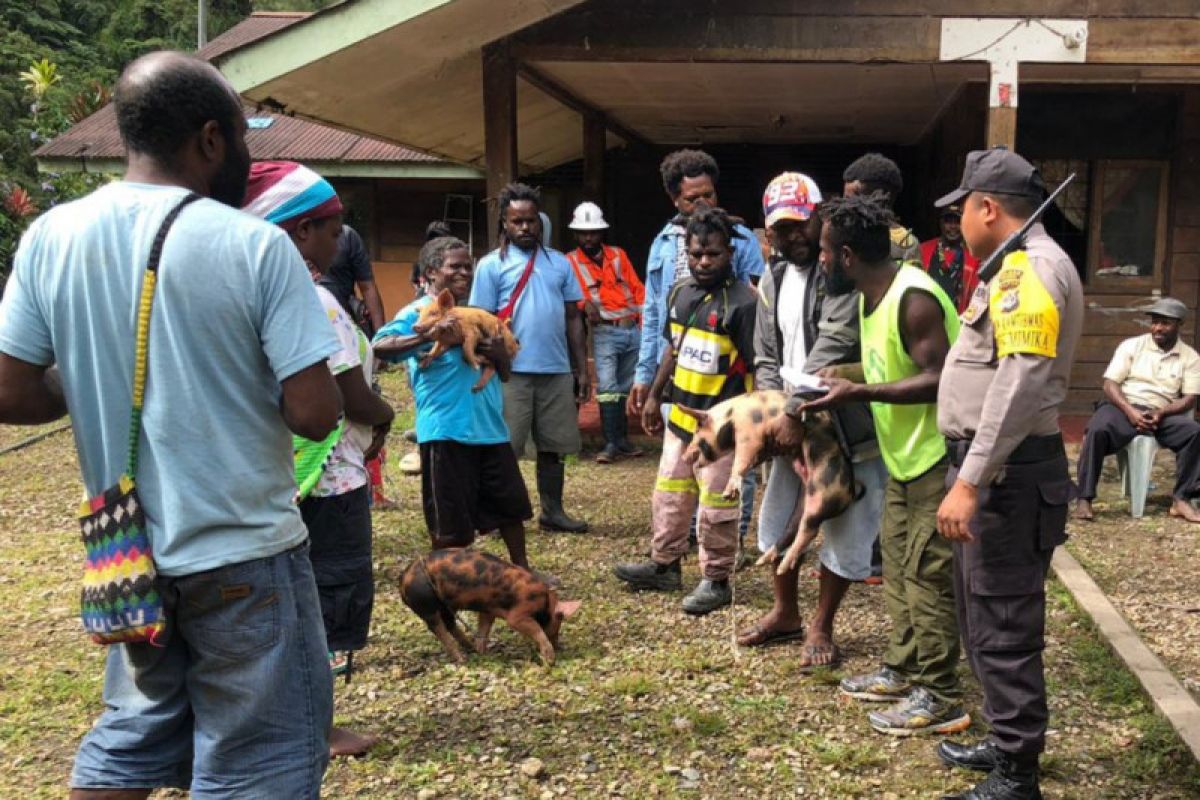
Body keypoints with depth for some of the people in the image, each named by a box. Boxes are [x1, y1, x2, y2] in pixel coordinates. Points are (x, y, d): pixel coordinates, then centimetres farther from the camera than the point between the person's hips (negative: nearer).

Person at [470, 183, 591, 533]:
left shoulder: (560, 263, 11)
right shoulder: (491, 265, -1)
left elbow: (573, 318, 13)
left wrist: (582, 369, 9)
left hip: (558, 371, 4)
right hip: (512, 372, -4)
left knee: (554, 446, 11)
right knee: (504, 448, 2)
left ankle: (552, 511, 23)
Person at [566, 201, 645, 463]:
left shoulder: (618, 254, 13)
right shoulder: (570, 262, 2)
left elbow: (637, 288, 11)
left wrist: (645, 322, 1)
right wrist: (585, 305, -28)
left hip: (634, 329, 4)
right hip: (604, 332, -4)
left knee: (626, 388, 12)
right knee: (608, 387, -14)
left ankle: (623, 439, 22)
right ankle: (612, 443, -7)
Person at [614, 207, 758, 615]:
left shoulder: (743, 302, -17)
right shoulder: (682, 292, 6)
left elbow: (756, 368, -16)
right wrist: (654, 397, 19)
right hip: (680, 416, 7)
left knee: (716, 508, 4)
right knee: (669, 497, 18)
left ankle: (716, 580, 20)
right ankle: (664, 566, 34)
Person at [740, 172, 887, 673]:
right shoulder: (772, 280, 11)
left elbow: (834, 343, -24)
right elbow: (765, 358, 11)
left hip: (847, 424, -7)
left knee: (845, 530, 3)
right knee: (776, 519, 17)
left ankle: (820, 628, 20)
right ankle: (786, 613, 37)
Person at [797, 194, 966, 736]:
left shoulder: (913, 298, -23)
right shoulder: (872, 297, 8)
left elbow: (939, 379, -26)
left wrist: (860, 393, -28)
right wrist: (848, 375, 6)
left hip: (938, 455, -10)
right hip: (905, 456, 10)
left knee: (927, 574, -4)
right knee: (898, 564, 16)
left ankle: (941, 699, 8)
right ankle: (902, 670, 30)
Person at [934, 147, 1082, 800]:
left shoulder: (1032, 267, -16)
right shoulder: (1018, 267, 17)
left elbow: (1019, 385, -26)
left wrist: (970, 482, -28)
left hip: (1007, 473, -11)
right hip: (991, 467, 11)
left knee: (1001, 626, -3)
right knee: (984, 617, 19)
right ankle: (1007, 743, 33)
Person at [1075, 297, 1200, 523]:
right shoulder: (1131, 345, 4)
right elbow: (1110, 384, -2)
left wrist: (1161, 413, -18)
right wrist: (1130, 410, -19)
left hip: (1161, 413, 2)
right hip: (1123, 407, -2)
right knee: (1097, 430, -34)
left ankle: (1182, 499, -17)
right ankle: (1084, 499, -30)